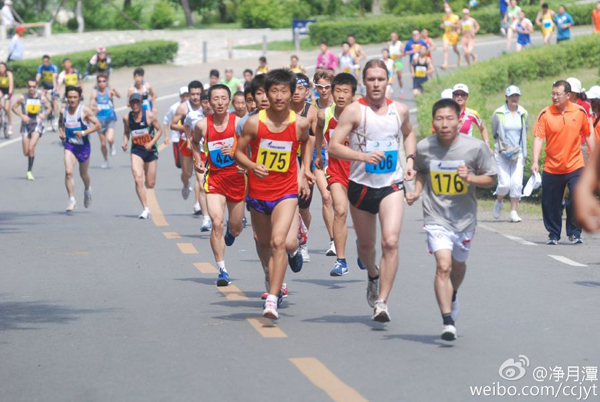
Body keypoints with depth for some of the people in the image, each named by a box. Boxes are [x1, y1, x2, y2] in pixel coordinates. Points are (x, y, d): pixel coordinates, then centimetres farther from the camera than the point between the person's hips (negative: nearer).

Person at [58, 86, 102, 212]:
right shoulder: (64, 111, 0)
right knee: (68, 172, -18)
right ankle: (72, 200, -14)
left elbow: (98, 125, -12)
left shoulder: (85, 110, -11)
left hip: (83, 145, -2)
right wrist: (61, 132, 2)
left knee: (83, 174, 15)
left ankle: (87, 190, 48)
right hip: (69, 145, 2)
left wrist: (83, 132, -22)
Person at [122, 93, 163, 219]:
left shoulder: (149, 115, -11)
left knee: (150, 184, 7)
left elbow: (159, 130, -3)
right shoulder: (127, 118, -3)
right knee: (138, 179, -20)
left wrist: (152, 143, -17)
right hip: (136, 150, 1)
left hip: (150, 150, -1)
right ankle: (145, 209, -14)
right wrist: (125, 142, -5)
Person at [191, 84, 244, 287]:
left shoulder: (238, 123, -10)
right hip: (214, 177, -1)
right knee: (217, 223, -19)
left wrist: (237, 152, -21)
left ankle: (231, 229, 53)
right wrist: (197, 159, 3)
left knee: (236, 229, 13)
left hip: (236, 176, 1)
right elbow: (195, 142, 18)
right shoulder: (203, 125, -5)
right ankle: (222, 269, -14)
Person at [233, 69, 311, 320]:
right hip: (258, 193, 2)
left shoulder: (300, 124, -8)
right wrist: (252, 166, -21)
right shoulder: (254, 123, -11)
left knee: (279, 242, -20)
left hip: (286, 192, -2)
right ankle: (274, 283, 46)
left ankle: (272, 300, -18)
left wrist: (303, 174, 14)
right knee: (264, 244, 18)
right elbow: (238, 152, -1)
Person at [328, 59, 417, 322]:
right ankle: (373, 275, 49)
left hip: (392, 185, 1)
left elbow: (408, 133, 26)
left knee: (391, 242, -17)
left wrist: (410, 159, 10)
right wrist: (363, 156, -27)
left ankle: (382, 302, -16)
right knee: (366, 244, 14)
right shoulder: (354, 111, -8)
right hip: (361, 185, -1)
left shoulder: (400, 110, 4)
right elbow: (333, 147, -14)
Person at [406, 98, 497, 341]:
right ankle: (448, 320, -16)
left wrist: (470, 178, -21)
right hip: (436, 218, -1)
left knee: (458, 265, 21)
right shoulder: (424, 148, -8)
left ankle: (452, 296, 54)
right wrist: (417, 192, -4)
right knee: (443, 265, -18)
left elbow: (490, 179, -3)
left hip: (464, 218, 1)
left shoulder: (475, 147, -12)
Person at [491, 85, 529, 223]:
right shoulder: (498, 113, -4)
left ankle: (514, 212, 2)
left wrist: (523, 152, 13)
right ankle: (498, 202, 22)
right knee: (504, 183, -8)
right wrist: (502, 145, 4)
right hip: (502, 153, -2)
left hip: (518, 153, 2)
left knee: (517, 183, -6)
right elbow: (494, 133, 8)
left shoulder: (523, 114, 5)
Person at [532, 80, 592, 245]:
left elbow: (588, 135, 11)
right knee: (551, 204, 6)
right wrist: (535, 162, -19)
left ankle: (574, 233, 10)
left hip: (575, 166, 0)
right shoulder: (545, 114, -6)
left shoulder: (580, 112, 0)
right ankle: (553, 235, 22)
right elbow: (538, 138, -10)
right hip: (552, 168, 0)